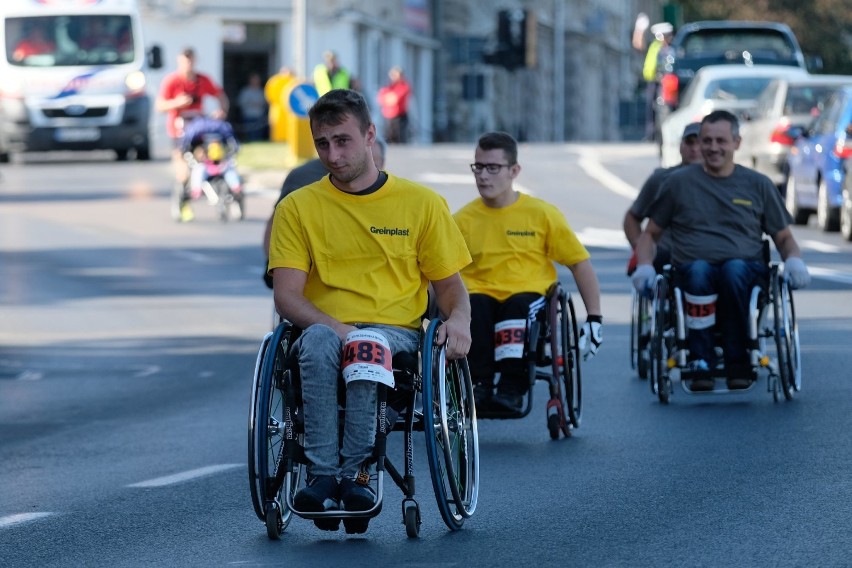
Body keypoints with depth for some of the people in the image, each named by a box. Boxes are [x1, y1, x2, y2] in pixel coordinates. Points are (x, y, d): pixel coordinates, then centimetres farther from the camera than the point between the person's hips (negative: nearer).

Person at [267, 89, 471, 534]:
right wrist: (332, 326, -19)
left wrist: (459, 318, -10)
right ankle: (323, 474, -38)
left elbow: (449, 284, 14)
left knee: (367, 343, -38)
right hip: (325, 327, 1)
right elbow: (286, 295, 0)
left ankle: (355, 469, -32)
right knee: (320, 340, -37)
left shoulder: (422, 203, 10)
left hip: (397, 333, -1)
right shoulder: (298, 208, 9)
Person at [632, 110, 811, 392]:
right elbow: (649, 234, 20)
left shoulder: (759, 185, 16)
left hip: (746, 268, 0)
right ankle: (700, 362, -35)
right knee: (699, 270, -38)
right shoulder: (678, 183, 15)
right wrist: (644, 266, -1)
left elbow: (784, 237, 21)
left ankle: (737, 363, -29)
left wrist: (794, 260, -3)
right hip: (692, 271, 0)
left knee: (733, 270, -38)